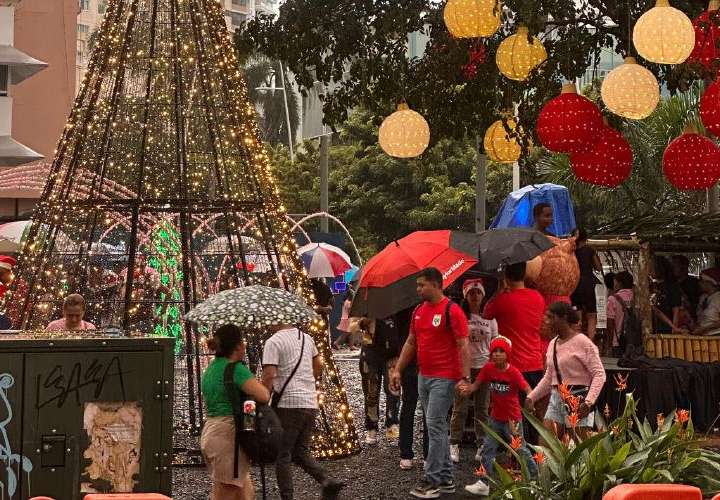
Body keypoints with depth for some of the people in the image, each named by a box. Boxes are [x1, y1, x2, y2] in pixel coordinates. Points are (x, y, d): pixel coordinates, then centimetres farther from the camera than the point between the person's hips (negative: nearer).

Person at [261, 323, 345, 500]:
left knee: (282, 455, 4)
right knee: (301, 452, 16)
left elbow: (269, 375, -17)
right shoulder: (307, 338, 13)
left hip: (288, 404, -7)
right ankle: (327, 481, -3)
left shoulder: (273, 342, -9)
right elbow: (319, 366, 24)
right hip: (311, 404, 7)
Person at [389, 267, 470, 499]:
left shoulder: (452, 310, -12)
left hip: (444, 378, -8)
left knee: (435, 426, -10)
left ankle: (432, 480, -6)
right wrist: (398, 370, 13)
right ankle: (446, 478, 18)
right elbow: (410, 343, 18)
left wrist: (465, 377, -20)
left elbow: (463, 346, -14)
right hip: (423, 376, 8)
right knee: (438, 427, 11)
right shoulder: (419, 311, 11)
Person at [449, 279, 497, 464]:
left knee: (482, 408, 6)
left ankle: (482, 445, 12)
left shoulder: (489, 318, 9)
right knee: (460, 407, -1)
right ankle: (454, 444, 7)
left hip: (484, 367, 2)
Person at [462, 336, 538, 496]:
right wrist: (467, 388, -29)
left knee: (520, 450, 4)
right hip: (495, 418, 5)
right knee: (488, 449, 5)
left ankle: (536, 477, 22)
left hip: (512, 419, -5)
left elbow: (527, 390, -23)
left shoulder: (513, 372, -18)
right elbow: (476, 385, -7)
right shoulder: (488, 368, -7)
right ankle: (484, 483, 11)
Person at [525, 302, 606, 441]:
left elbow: (599, 374, -14)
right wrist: (531, 397, 11)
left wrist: (589, 402, -24)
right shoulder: (553, 344, 13)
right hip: (556, 399, 7)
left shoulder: (582, 342, -10)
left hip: (578, 400, -7)